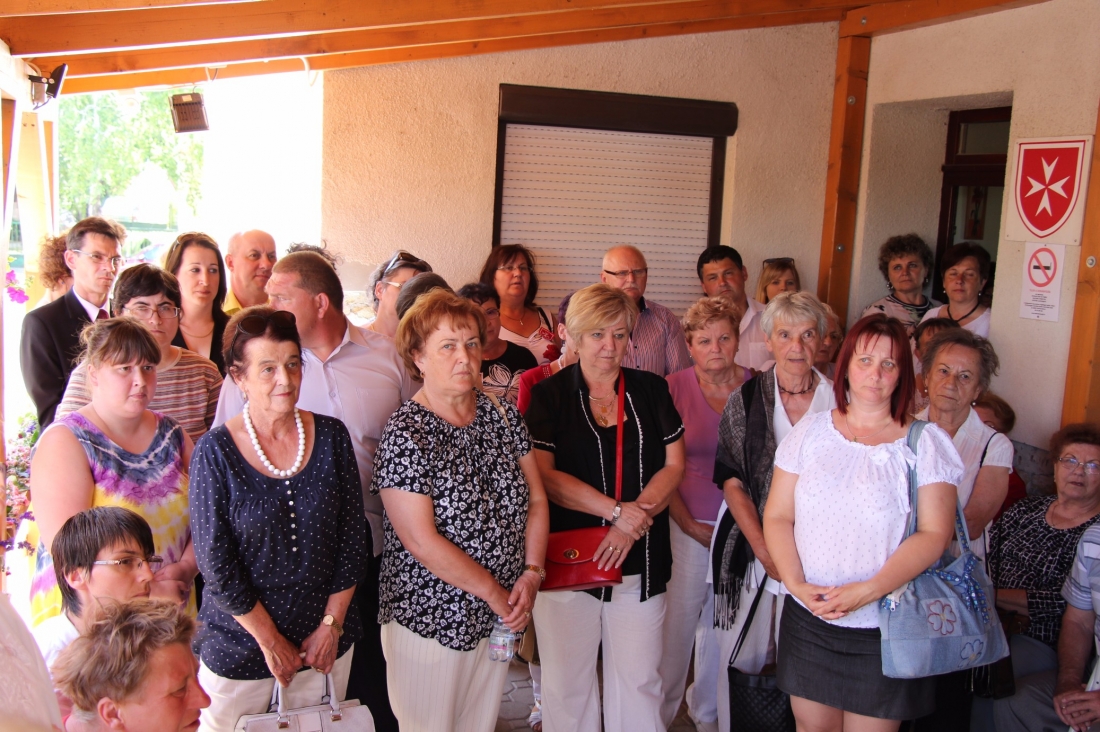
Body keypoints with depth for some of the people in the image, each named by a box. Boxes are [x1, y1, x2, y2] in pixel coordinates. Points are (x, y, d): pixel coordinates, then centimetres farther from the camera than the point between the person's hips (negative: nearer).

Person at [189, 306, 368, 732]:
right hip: (240, 644, -2)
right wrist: (271, 641, -9)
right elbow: (217, 565, -11)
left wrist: (331, 625, -3)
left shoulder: (331, 437, -4)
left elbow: (352, 541, 0)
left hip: (327, 637, 3)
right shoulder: (215, 452, -12)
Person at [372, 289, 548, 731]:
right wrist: (493, 591, -12)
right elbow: (422, 540, -20)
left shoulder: (503, 417, 3)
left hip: (500, 613, 6)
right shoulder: (406, 434, -16)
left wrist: (531, 574, -6)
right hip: (430, 619, -5)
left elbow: (535, 499, 7)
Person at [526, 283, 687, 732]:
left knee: (640, 679, 8)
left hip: (641, 561, 2)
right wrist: (618, 510, -15)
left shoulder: (651, 390, 8)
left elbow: (674, 465, 3)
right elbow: (544, 474, -10)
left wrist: (635, 522, -12)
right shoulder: (549, 395, 0)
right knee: (567, 681, 8)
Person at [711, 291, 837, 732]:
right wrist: (766, 551, -11)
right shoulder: (746, 400, 0)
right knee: (743, 658, 5)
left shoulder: (838, 402, 1)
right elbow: (732, 482, -2)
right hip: (752, 549, 0)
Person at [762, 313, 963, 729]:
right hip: (807, 618, 3)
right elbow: (777, 517, 3)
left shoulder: (925, 443, -4)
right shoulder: (810, 432, 5)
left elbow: (935, 534, -10)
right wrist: (796, 584, -12)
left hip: (884, 629, -2)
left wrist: (867, 591, -20)